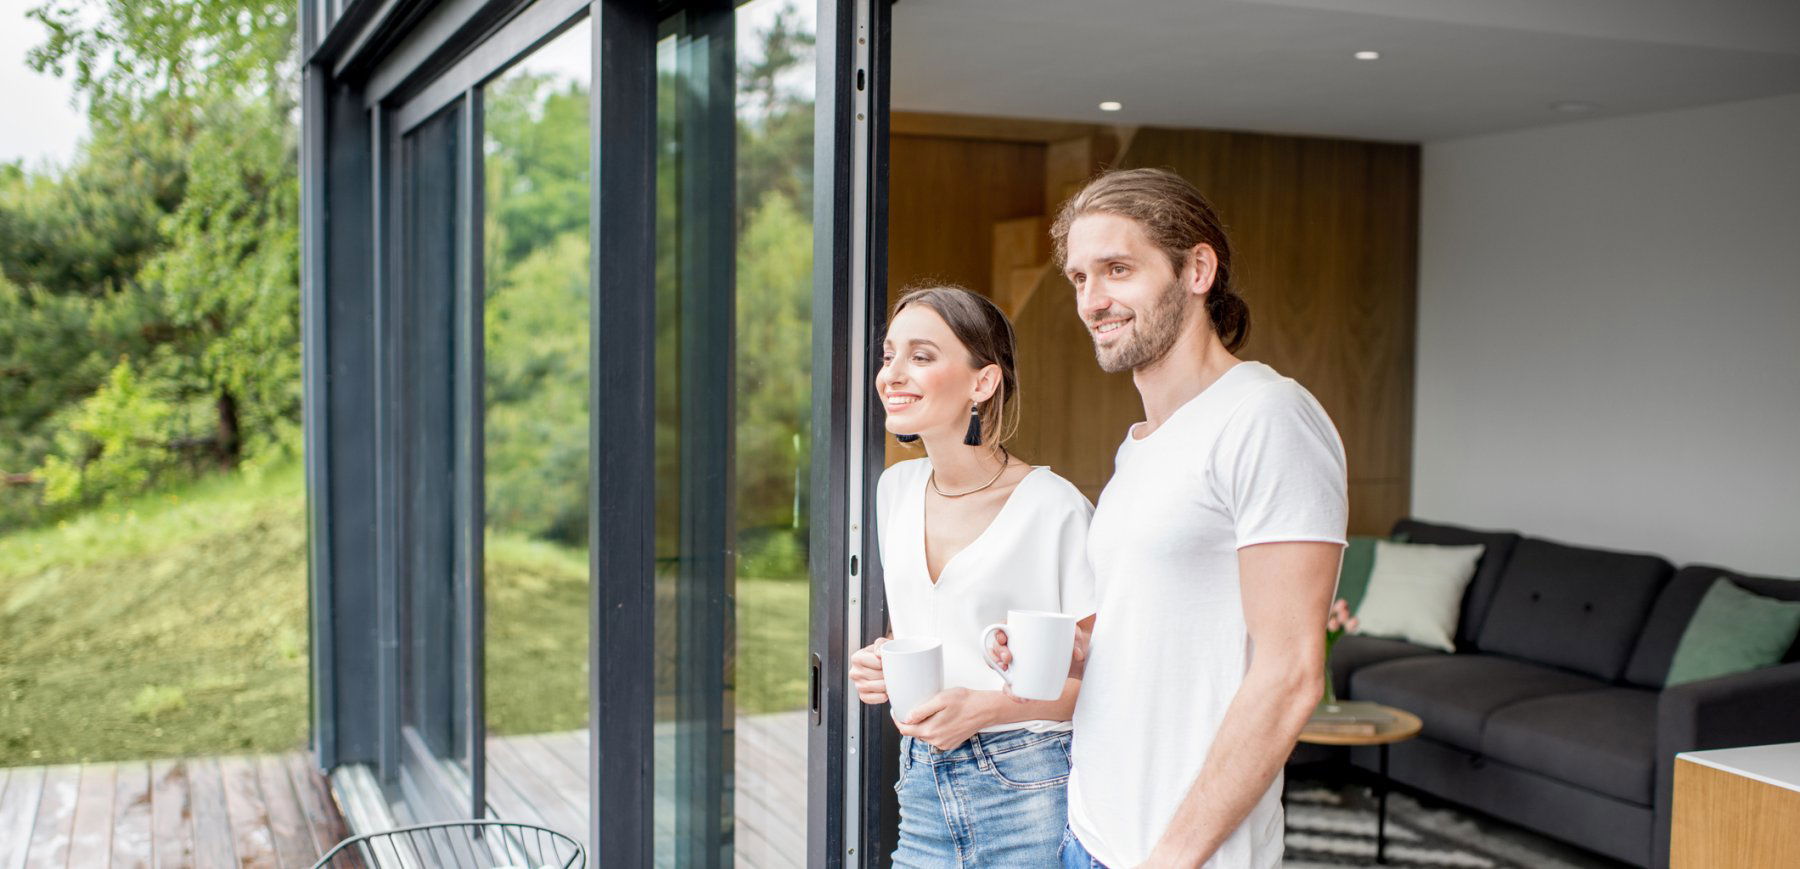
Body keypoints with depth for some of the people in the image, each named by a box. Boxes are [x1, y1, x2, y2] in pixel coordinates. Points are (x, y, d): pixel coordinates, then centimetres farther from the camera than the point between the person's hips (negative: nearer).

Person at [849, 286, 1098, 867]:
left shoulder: (1055, 508, -13)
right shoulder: (896, 489, 6)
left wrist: (987, 708, -21)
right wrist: (882, 666, -1)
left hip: (1030, 791, -5)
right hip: (923, 788, 6)